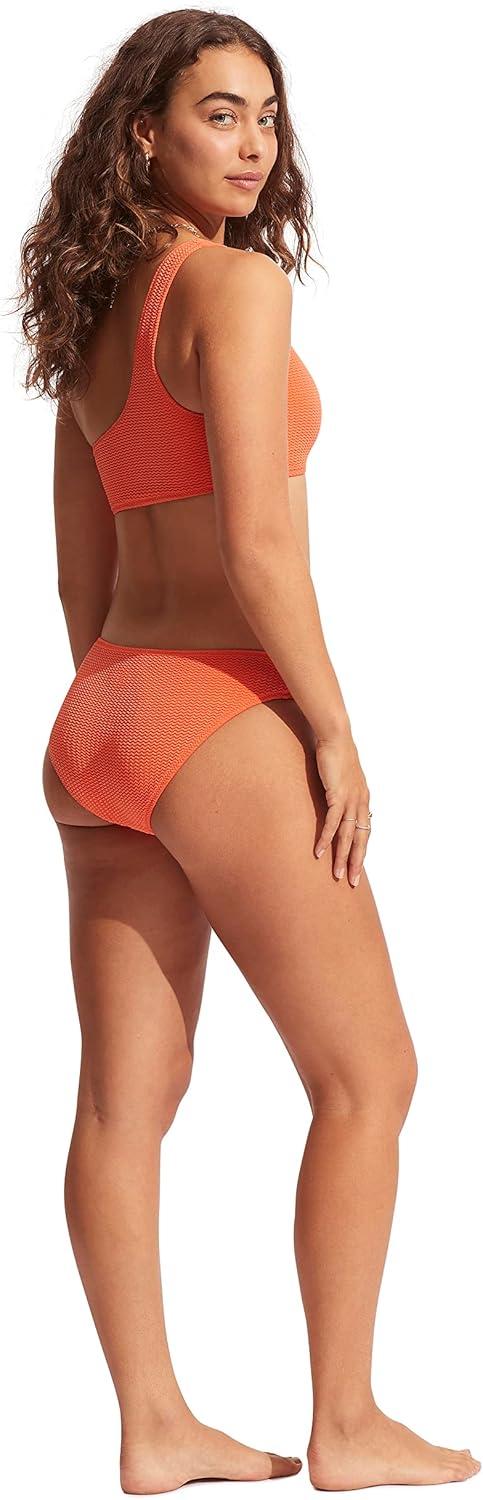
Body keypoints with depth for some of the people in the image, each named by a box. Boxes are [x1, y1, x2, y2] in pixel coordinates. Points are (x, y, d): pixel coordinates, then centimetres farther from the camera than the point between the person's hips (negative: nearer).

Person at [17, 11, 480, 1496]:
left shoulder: (95, 316, 15)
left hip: (101, 723, 8)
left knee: (126, 1097, 7)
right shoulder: (237, 284, -12)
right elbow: (260, 544, -18)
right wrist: (335, 732, -12)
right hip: (223, 720, -8)